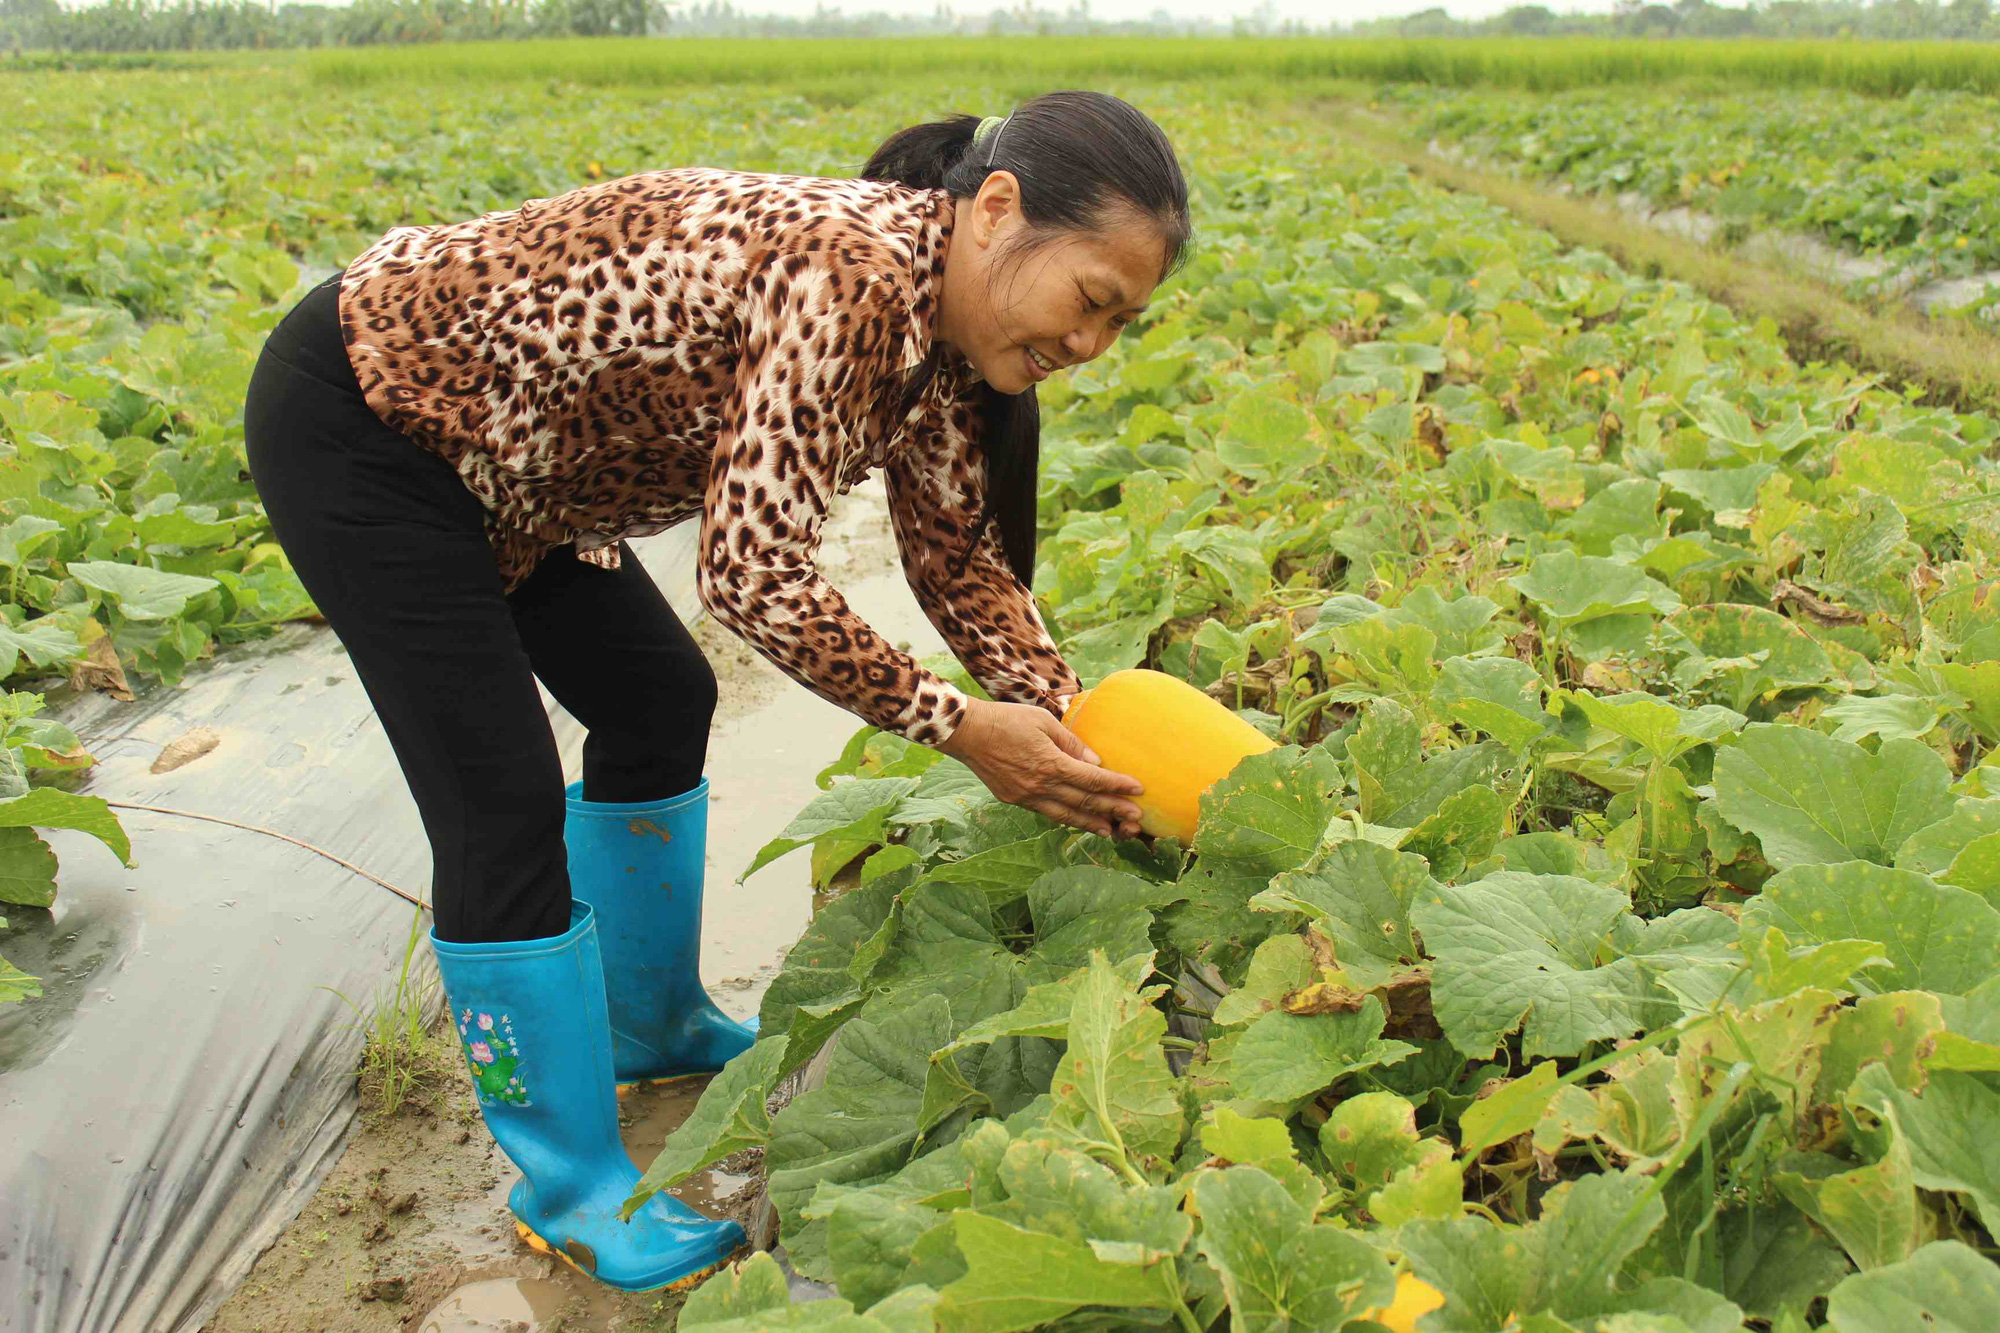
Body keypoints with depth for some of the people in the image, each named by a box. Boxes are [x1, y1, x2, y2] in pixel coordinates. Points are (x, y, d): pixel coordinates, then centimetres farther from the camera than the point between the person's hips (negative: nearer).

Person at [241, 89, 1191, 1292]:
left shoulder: (939, 314, -3)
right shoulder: (846, 273, -31)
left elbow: (958, 550, 3)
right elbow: (757, 579, -32)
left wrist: (1073, 726, -7)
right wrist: (960, 730, -23)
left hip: (483, 430, 9)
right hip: (355, 419, -9)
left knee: (659, 702, 14)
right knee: (504, 808, -9)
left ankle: (650, 1023, 36)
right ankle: (569, 1187, 10)